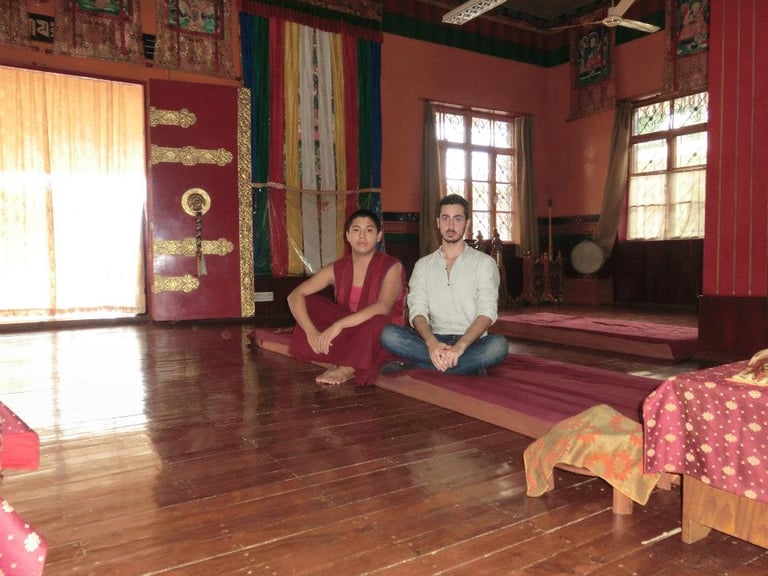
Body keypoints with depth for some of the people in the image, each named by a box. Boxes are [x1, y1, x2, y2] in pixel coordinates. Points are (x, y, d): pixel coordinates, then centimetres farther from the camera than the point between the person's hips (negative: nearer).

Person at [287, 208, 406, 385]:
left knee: (377, 318, -37)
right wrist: (312, 332, -25)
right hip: (347, 336, 4)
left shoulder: (391, 267, -11)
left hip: (381, 336, -4)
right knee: (308, 303, -11)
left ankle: (347, 369, -18)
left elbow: (383, 308, -29)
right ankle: (337, 363, -21)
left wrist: (338, 325, -38)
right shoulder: (337, 269, -1)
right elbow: (294, 296, -8)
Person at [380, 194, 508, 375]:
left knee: (498, 344, -35)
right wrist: (431, 342, -24)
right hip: (434, 341, 2)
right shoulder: (423, 265, 11)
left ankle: (411, 365, -26)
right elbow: (417, 311, -1)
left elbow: (487, 312, -9)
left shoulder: (484, 262, 3)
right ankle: (469, 366, -23)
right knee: (388, 334, -25)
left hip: (471, 343, -1)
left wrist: (460, 346, -27)